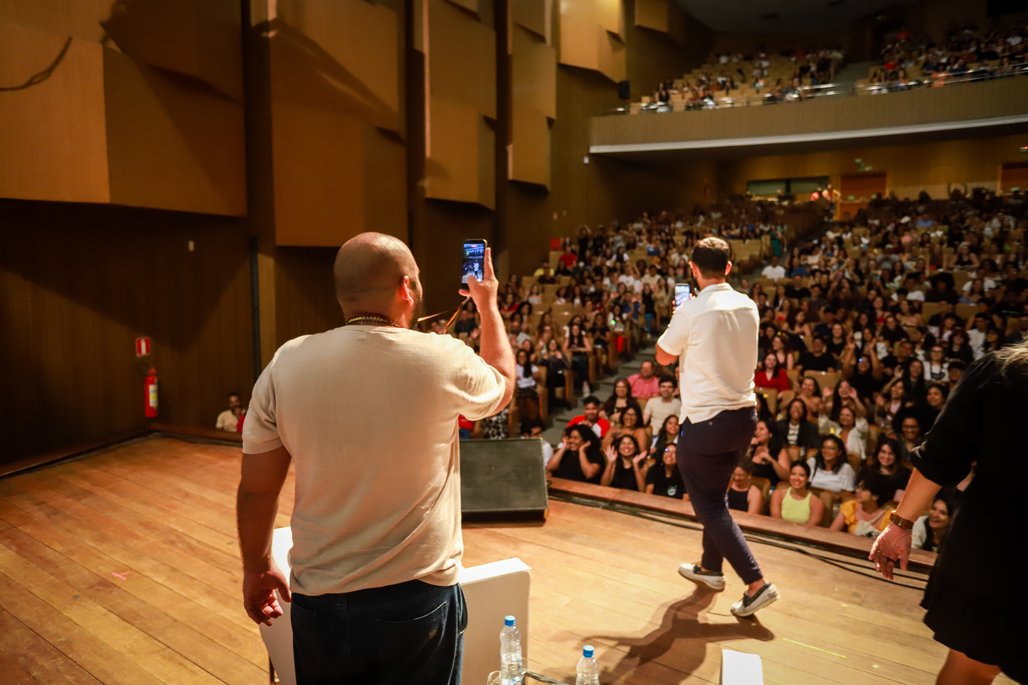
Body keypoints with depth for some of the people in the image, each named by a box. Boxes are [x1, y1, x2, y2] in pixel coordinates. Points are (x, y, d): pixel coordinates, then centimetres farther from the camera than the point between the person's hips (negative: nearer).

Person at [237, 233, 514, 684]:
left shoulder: (287, 364, -10)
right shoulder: (444, 360, -14)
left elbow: (255, 489, -2)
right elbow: (503, 386, 9)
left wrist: (256, 568, 15)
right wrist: (488, 305, 22)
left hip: (320, 601, 2)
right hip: (418, 597, -2)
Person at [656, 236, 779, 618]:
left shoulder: (691, 312, -17)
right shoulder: (749, 307, 2)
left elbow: (663, 357, -1)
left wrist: (677, 319, 13)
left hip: (706, 422, -7)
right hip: (744, 415, 7)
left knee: (708, 504, 5)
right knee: (715, 493, 23)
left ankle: (756, 583, 2)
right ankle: (710, 567, 38)